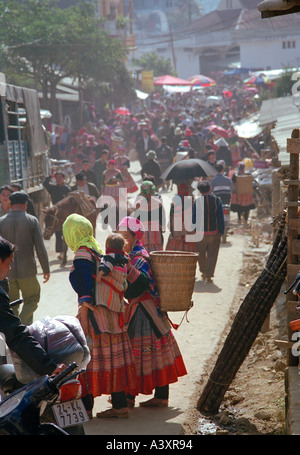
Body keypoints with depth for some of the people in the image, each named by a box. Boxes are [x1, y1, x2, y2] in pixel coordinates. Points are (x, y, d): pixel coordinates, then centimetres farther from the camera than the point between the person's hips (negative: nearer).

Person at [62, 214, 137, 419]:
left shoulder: (82, 255, -12)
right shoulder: (98, 251, 14)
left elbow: (86, 288, -18)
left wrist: (84, 318, -19)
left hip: (95, 314, -9)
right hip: (112, 313, 9)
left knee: (87, 358, -1)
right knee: (113, 358, 9)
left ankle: (86, 407, 3)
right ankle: (120, 405, 13)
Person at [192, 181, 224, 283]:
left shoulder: (197, 202, -10)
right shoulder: (217, 200, -5)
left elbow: (193, 219, -6)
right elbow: (221, 217, -3)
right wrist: (221, 231, 5)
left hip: (201, 233, -1)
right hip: (214, 233, 1)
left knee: (201, 254, 19)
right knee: (212, 255, 9)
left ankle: (204, 273, 31)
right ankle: (209, 275, 6)